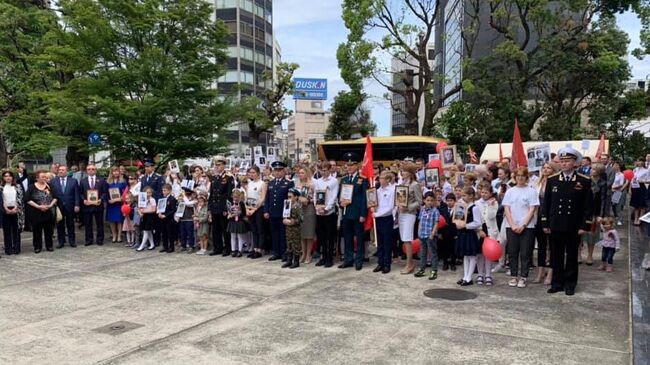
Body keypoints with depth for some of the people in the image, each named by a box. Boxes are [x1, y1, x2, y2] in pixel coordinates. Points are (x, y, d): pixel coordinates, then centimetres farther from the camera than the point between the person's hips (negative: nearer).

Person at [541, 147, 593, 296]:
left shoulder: (584, 181, -3)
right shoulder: (552, 180, 3)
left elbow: (588, 205, -2)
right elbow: (546, 202, 6)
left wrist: (585, 226, -6)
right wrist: (545, 223, 2)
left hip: (574, 227, -1)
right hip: (555, 226, 2)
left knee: (572, 256, 10)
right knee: (556, 256, 9)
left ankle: (570, 284, 21)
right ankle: (557, 283, 20)